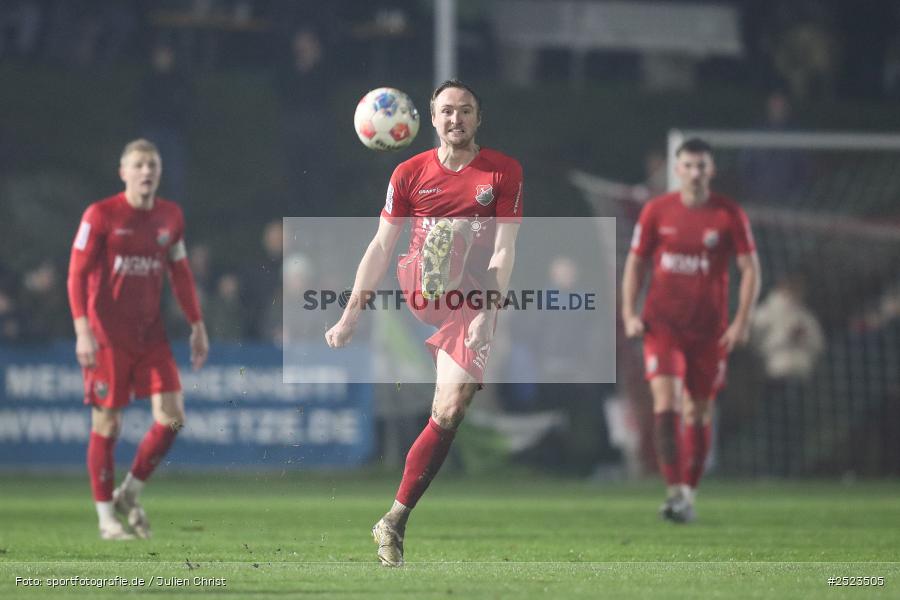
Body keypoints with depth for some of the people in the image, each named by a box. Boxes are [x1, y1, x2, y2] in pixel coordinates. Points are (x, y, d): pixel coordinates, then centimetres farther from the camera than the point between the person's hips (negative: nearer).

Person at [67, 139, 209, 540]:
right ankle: (107, 518, 9)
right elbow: (77, 273, -9)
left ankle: (129, 495, 14)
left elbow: (181, 274, 16)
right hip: (107, 336, -5)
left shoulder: (170, 217, 7)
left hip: (150, 334, 5)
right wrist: (83, 330, -18)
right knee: (107, 424, -1)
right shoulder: (100, 216, -8)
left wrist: (197, 326, 13)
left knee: (172, 417, -5)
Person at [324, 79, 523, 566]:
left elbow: (503, 252, -5)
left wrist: (487, 315, -16)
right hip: (417, 298, 1)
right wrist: (351, 314, -2)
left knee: (448, 411, -9)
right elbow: (381, 247, 4)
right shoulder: (411, 174, 3)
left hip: (470, 309, -1)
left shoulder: (504, 172, -1)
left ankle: (393, 524, -1)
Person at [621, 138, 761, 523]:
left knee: (699, 411, 8)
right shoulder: (656, 212, 1)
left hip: (709, 328, 1)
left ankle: (689, 494, 20)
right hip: (662, 322, 0)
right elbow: (635, 263, 8)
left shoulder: (729, 215, -2)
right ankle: (675, 491, -22)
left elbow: (750, 268, 1)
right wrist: (629, 314, -2)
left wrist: (742, 321, -8)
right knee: (666, 399, -17)